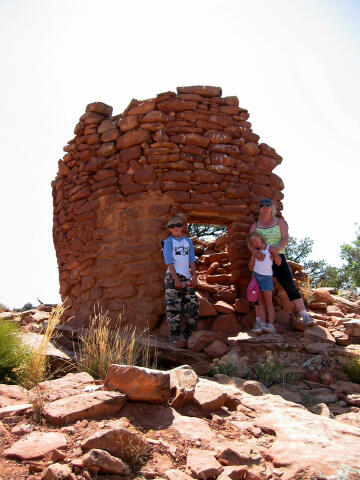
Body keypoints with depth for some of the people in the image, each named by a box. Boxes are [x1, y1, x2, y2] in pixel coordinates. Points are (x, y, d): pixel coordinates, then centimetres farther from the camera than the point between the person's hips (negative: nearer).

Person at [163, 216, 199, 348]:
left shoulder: (188, 241, 15)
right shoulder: (168, 241, 1)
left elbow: (192, 260, 12)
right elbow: (169, 261, -7)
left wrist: (194, 275, -1)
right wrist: (176, 278, -15)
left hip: (186, 277, 5)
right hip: (173, 276, -5)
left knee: (192, 305, 4)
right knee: (174, 308, -5)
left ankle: (189, 334, 16)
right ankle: (176, 337, -1)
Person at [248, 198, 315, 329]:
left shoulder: (280, 222, 7)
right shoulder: (255, 225, 12)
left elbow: (285, 239, -5)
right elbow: (249, 243, 0)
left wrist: (278, 248, -27)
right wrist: (255, 252, -23)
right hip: (261, 260, 2)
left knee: (290, 286, -13)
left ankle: (305, 317, -13)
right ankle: (258, 321, 3)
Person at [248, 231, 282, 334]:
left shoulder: (270, 248, 4)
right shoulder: (255, 252, 16)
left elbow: (278, 263, -3)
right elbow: (251, 268, 12)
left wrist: (275, 253, -19)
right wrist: (253, 256, 1)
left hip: (267, 277, -4)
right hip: (256, 276, 4)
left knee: (268, 302, -7)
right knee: (260, 301, -1)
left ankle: (271, 325, -13)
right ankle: (262, 323, -6)